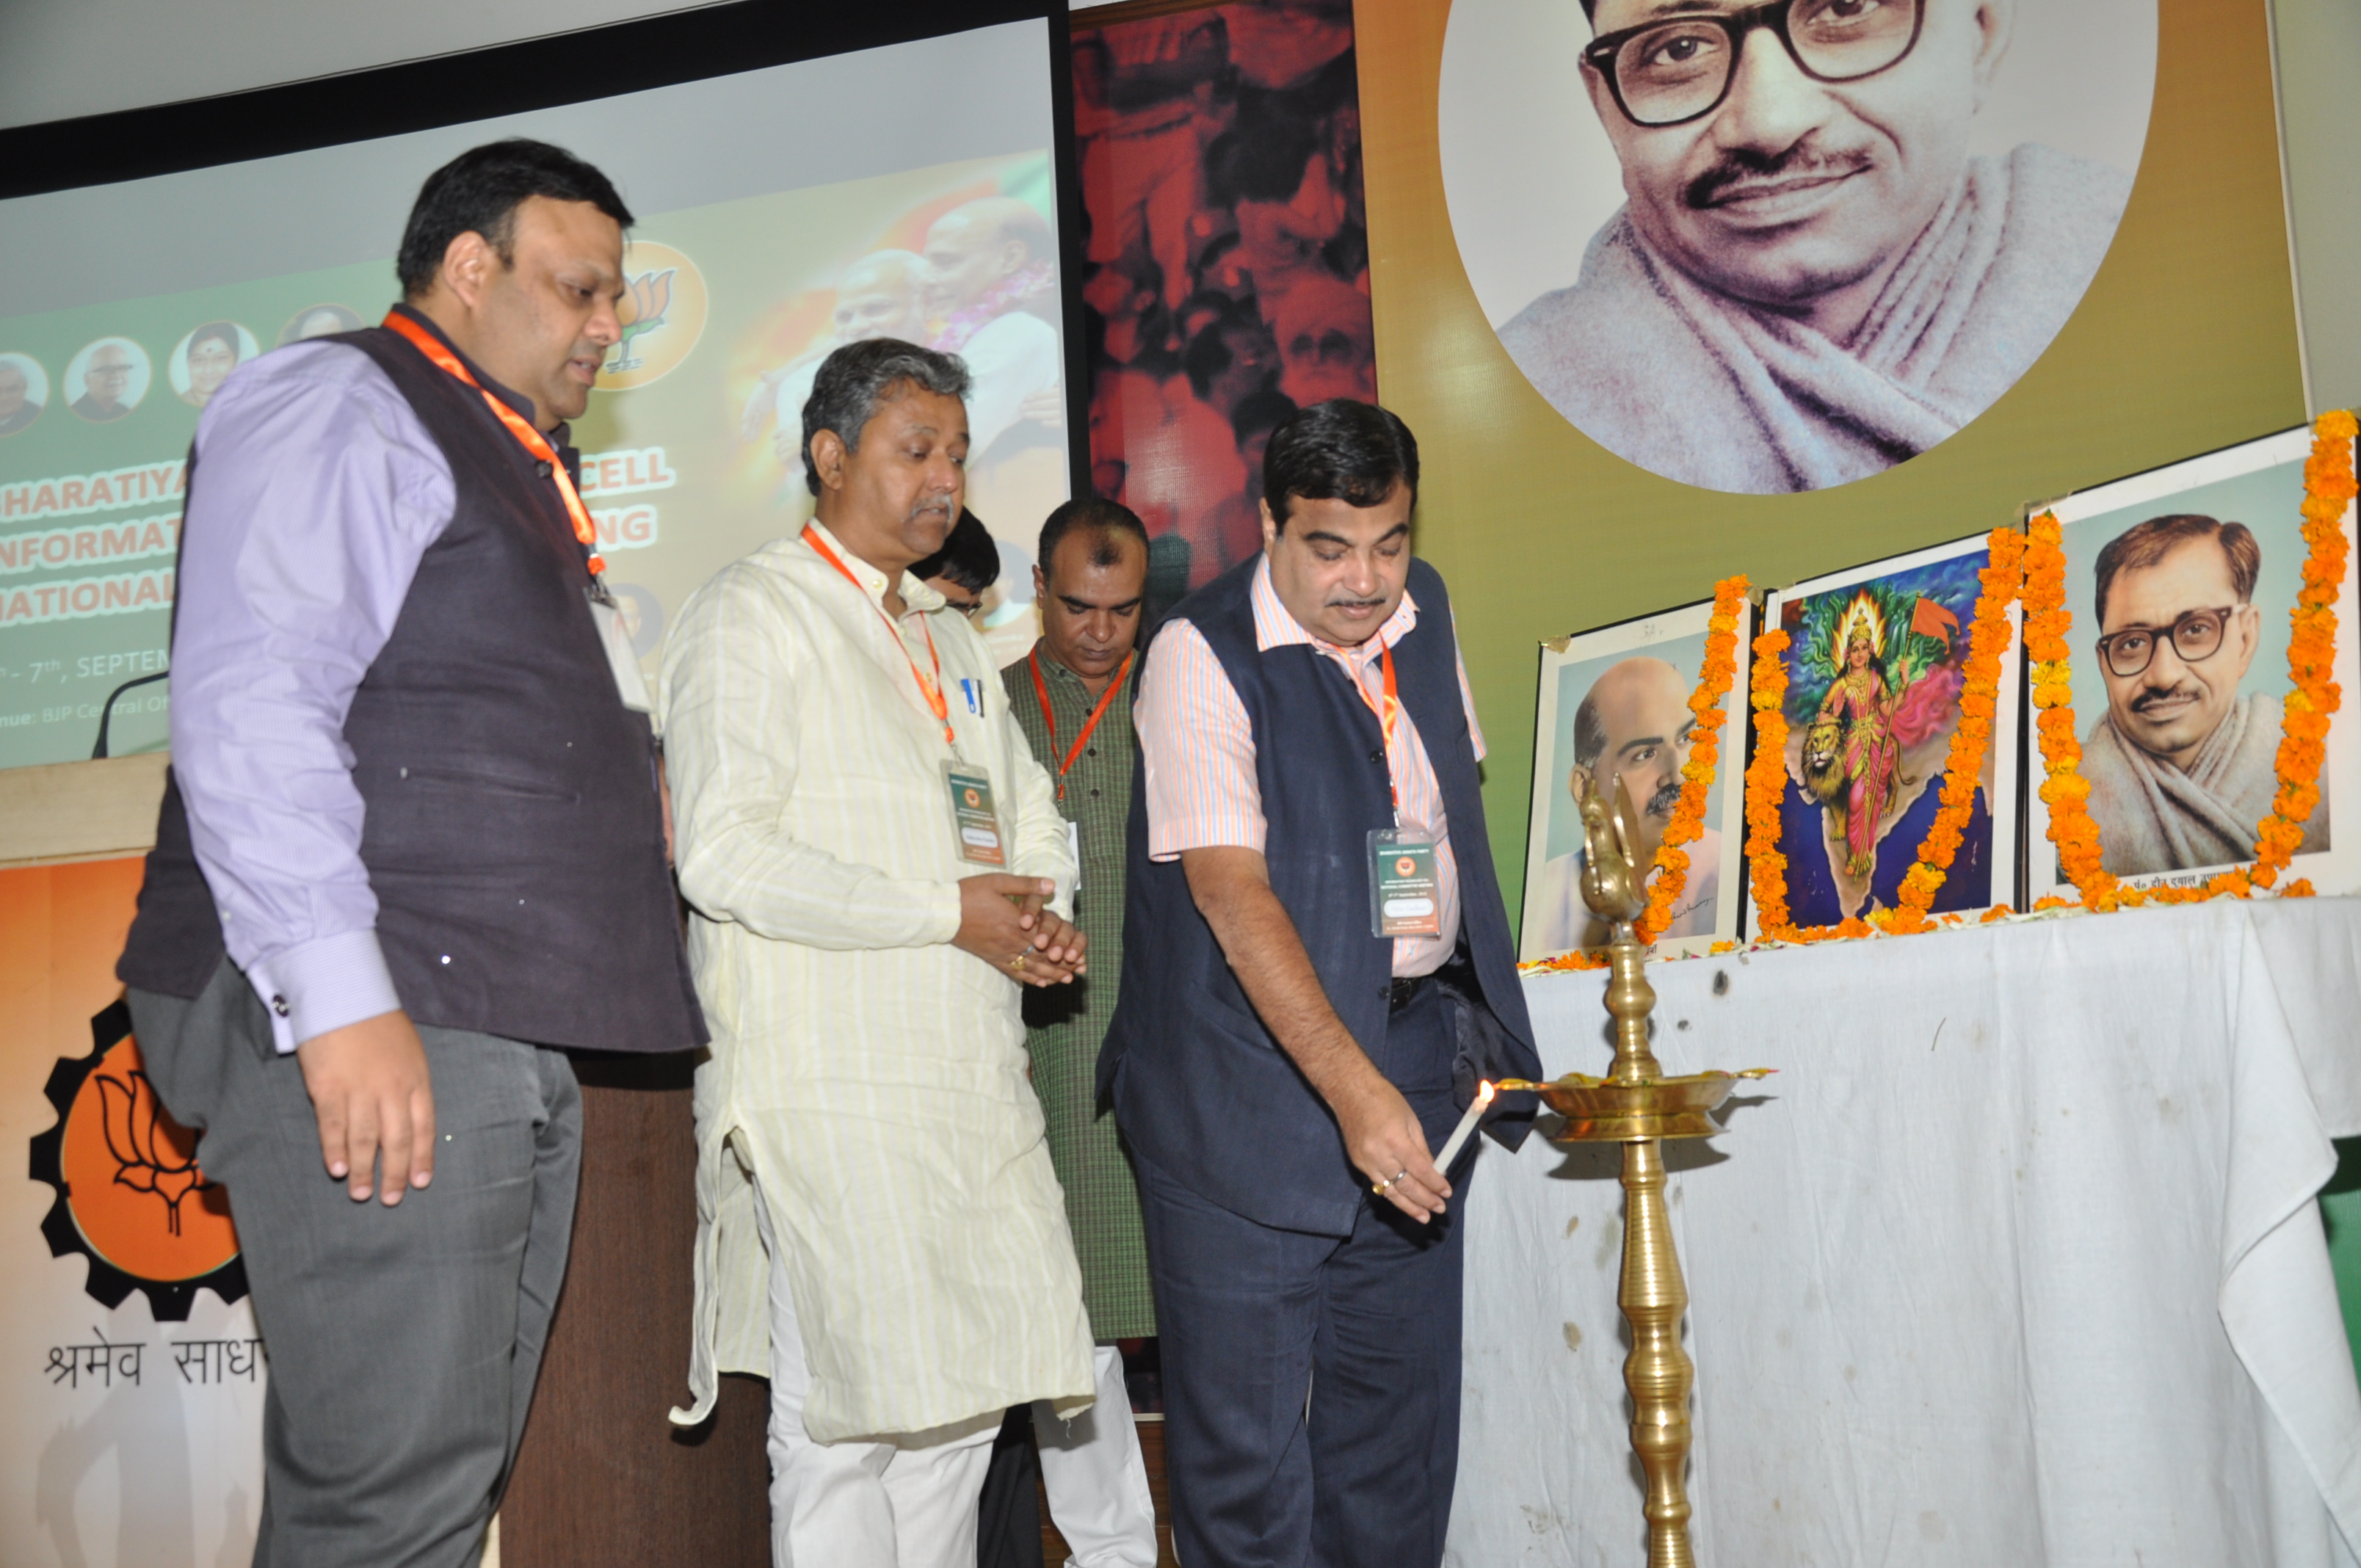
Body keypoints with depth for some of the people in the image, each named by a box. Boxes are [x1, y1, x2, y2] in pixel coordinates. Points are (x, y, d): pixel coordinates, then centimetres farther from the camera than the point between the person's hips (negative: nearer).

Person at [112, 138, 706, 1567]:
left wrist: (623, 791, 19)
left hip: (513, 1034, 10)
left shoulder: (518, 471, 27)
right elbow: (250, 708, -16)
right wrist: (338, 994, -23)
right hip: (377, 1028, -10)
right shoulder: (335, 405, -2)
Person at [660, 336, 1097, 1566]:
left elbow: (1029, 818, 26)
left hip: (969, 1081, 8)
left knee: (965, 1394, 10)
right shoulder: (754, 613, -4)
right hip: (832, 1084, -8)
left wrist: (1042, 919, 2)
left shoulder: (950, 640, 22)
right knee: (845, 1414, -5)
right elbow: (722, 856, -16)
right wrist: (946, 913, -15)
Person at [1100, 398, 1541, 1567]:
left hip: (1418, 1050, 6)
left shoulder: (1424, 610, 8)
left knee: (1400, 1400, 11)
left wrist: (1472, 1022, 17)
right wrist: (1353, 1087, -31)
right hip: (1247, 1080, -6)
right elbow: (1229, 889, -22)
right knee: (1245, 1428, -2)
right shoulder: (1200, 654, -13)